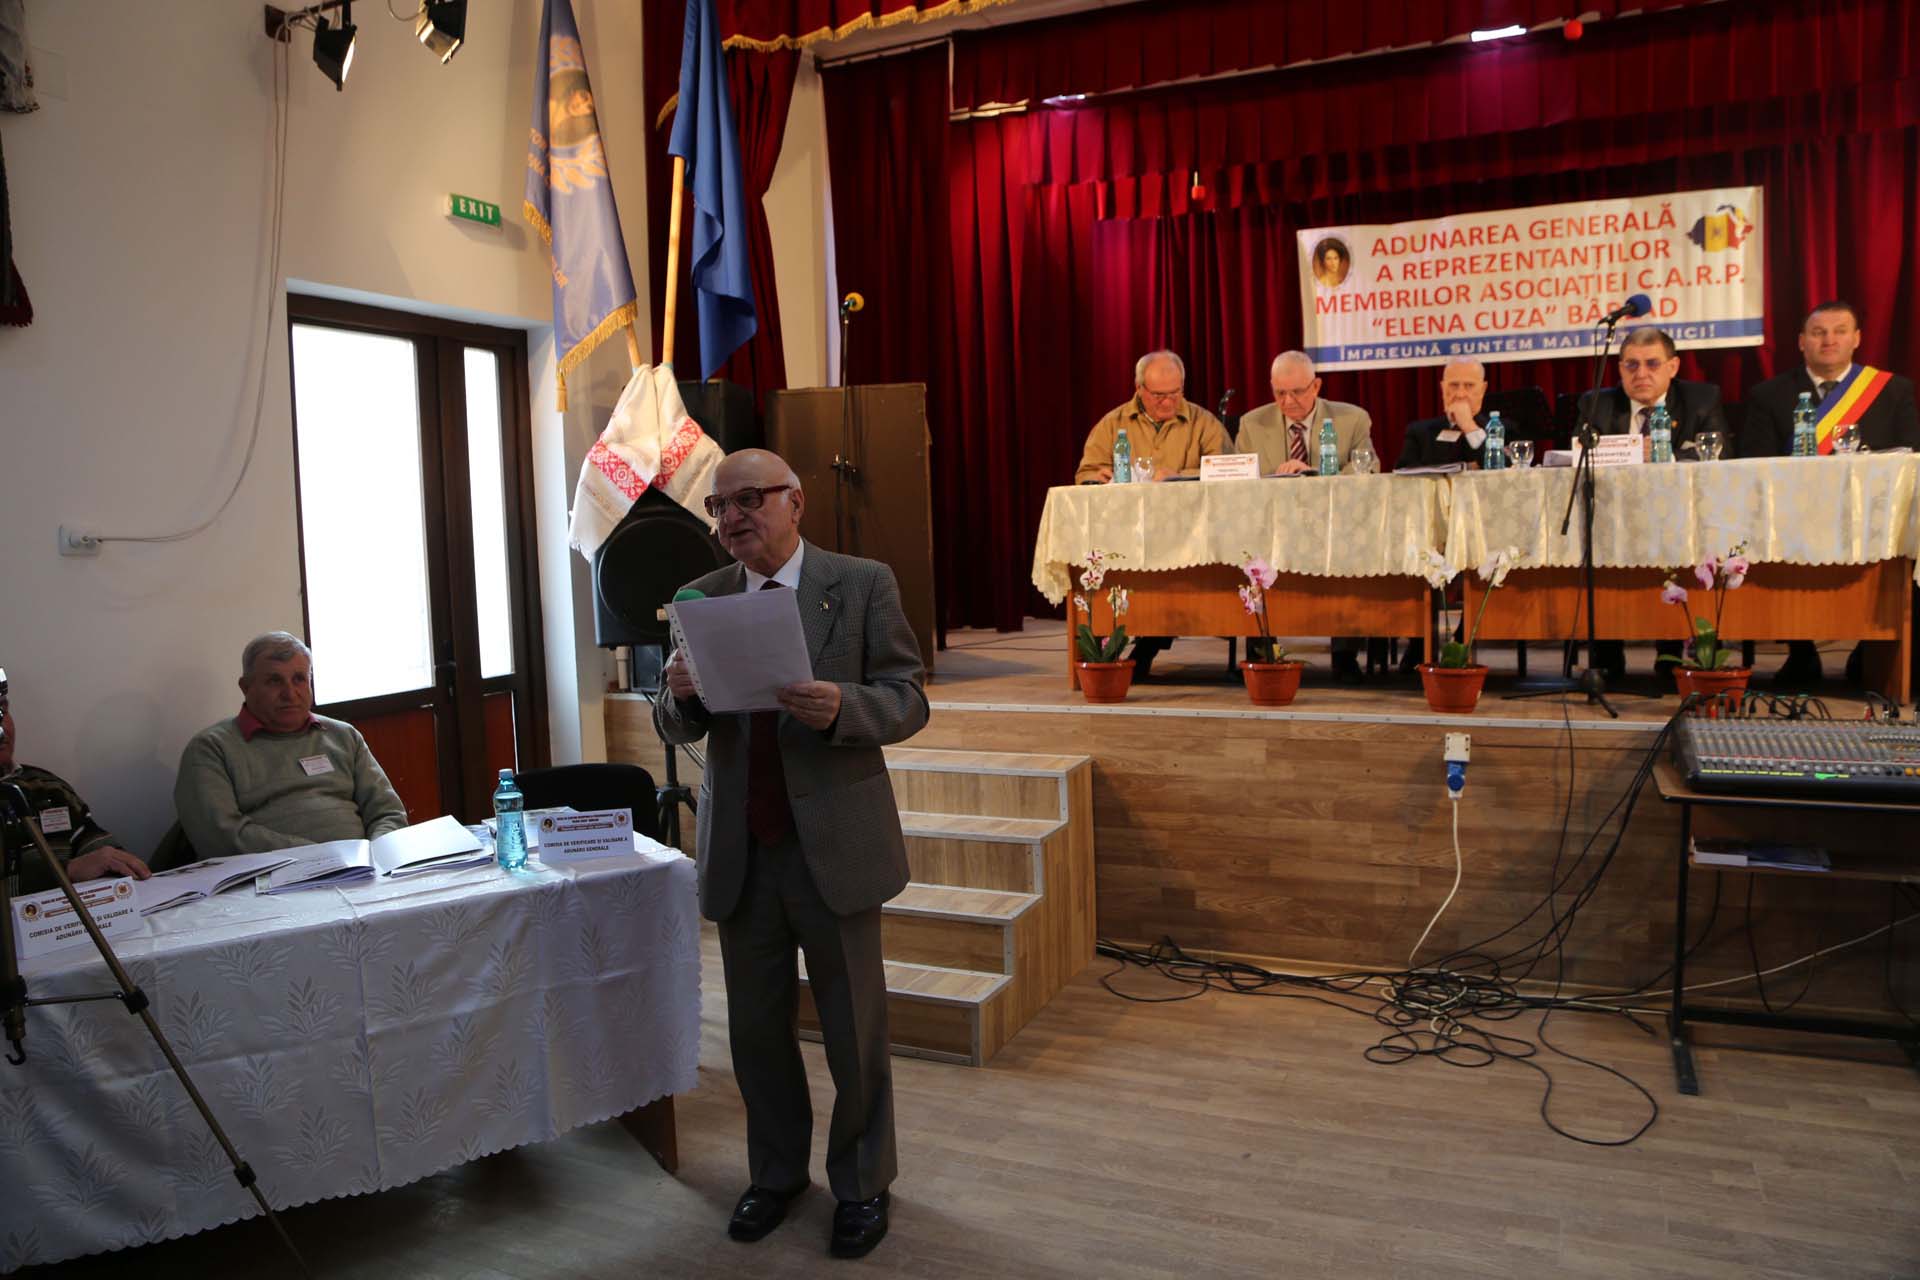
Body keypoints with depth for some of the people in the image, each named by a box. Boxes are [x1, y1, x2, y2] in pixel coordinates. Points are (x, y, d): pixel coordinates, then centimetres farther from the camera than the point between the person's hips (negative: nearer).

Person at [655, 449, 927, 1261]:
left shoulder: (863, 584, -5)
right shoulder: (702, 599, 5)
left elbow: (908, 701, -7)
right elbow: (679, 730, 8)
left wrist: (842, 707, -28)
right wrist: (681, 695, -16)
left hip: (836, 844, -3)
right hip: (740, 851, 3)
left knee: (854, 1032, 10)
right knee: (756, 1027, 15)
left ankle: (862, 1185, 31)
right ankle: (776, 1173, 36)